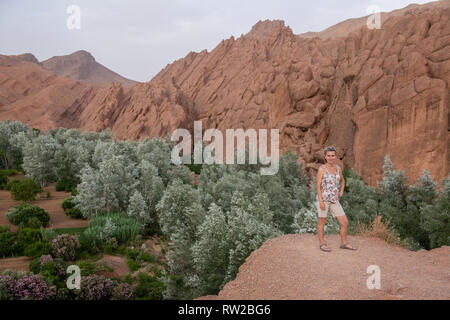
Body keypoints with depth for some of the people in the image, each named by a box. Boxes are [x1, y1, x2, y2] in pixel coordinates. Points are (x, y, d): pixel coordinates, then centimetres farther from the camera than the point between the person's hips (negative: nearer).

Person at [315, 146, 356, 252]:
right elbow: (318, 185, -10)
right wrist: (321, 201, -16)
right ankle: (322, 244, 18)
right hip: (323, 199, -5)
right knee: (322, 221, 5)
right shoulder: (321, 169, -7)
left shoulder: (338, 168, 9)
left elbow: (342, 181, 26)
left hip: (334, 200, 5)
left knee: (345, 222, 4)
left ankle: (344, 243, 19)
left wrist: (341, 191, 9)